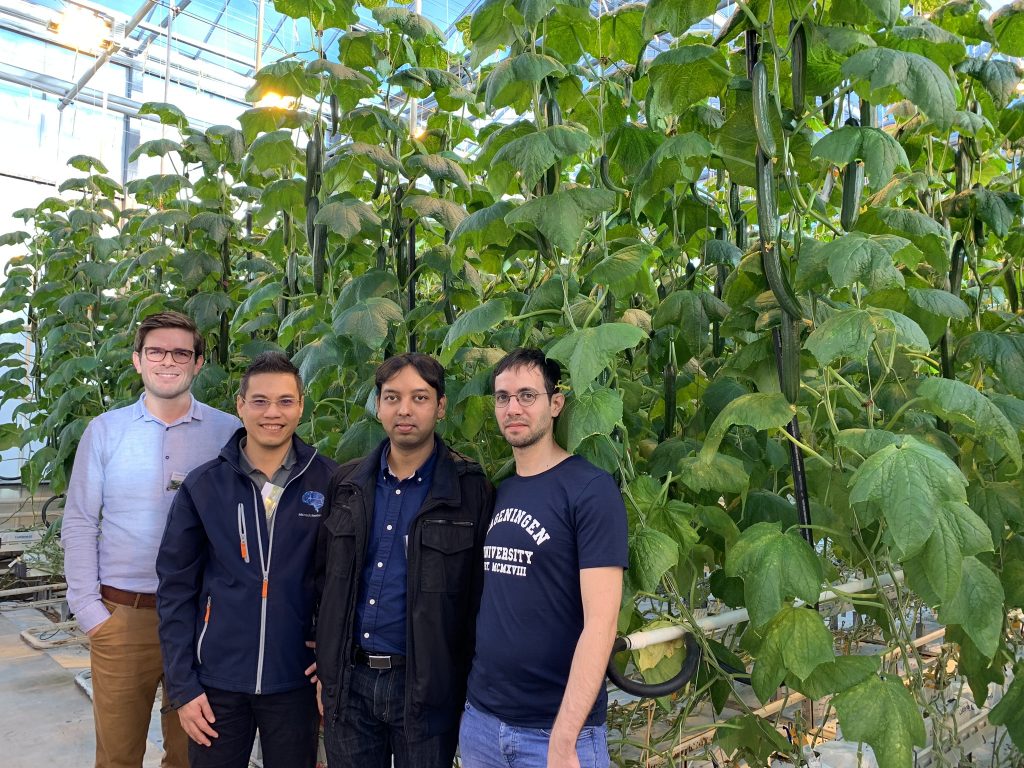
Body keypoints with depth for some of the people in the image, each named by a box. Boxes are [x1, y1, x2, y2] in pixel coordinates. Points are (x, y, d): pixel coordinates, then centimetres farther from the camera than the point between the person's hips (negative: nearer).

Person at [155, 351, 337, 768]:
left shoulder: (330, 482, -6)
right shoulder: (203, 485, -3)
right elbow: (176, 589, 0)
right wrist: (182, 685, -2)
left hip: (296, 682, 0)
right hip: (216, 681, 1)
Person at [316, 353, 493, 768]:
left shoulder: (472, 491, -10)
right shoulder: (347, 484, 4)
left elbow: (482, 597, -8)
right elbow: (324, 577, 11)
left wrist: (472, 687, -7)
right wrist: (326, 669, 9)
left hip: (427, 687, -3)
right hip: (349, 682, 4)